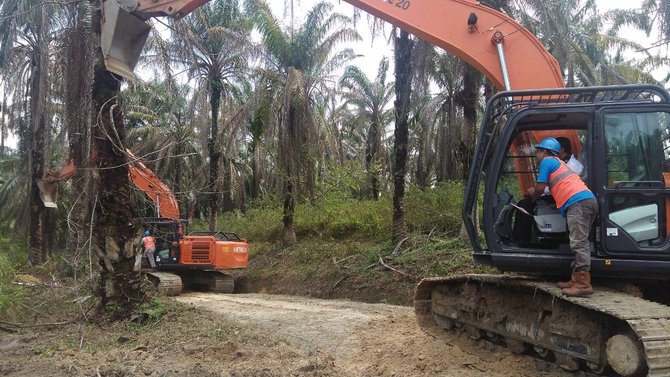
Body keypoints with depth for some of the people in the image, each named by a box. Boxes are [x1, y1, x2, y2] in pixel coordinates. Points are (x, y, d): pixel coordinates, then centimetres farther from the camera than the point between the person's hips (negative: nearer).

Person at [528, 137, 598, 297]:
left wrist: (533, 196, 24)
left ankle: (583, 284, -16)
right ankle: (576, 280, 16)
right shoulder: (561, 163, 33)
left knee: (579, 244, -13)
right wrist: (536, 191, 38)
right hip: (589, 200, 10)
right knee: (580, 243, 13)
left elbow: (539, 188, 4)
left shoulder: (547, 161, 6)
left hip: (578, 203, -10)